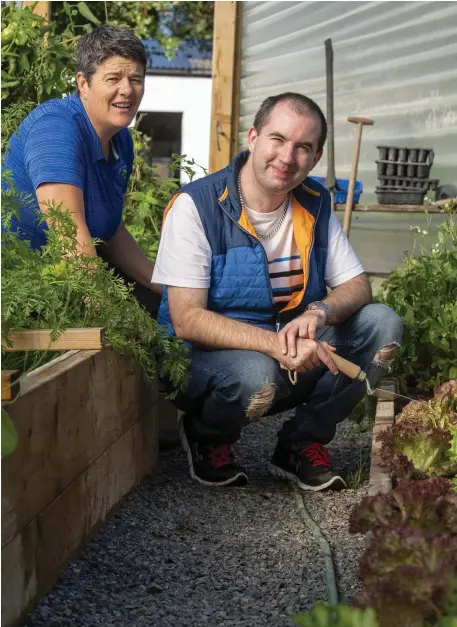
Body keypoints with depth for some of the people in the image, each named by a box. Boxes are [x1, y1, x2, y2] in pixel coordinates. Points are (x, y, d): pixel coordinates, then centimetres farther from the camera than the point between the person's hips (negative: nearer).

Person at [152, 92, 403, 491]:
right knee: (253, 372, -39)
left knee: (383, 324, -12)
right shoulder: (195, 206, -15)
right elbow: (186, 320, -20)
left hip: (293, 362, 6)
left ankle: (301, 444, 1)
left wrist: (317, 313, -23)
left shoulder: (315, 204, 3)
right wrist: (276, 344, -33)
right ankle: (207, 440, -2)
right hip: (210, 359, -5)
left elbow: (357, 286, 3)